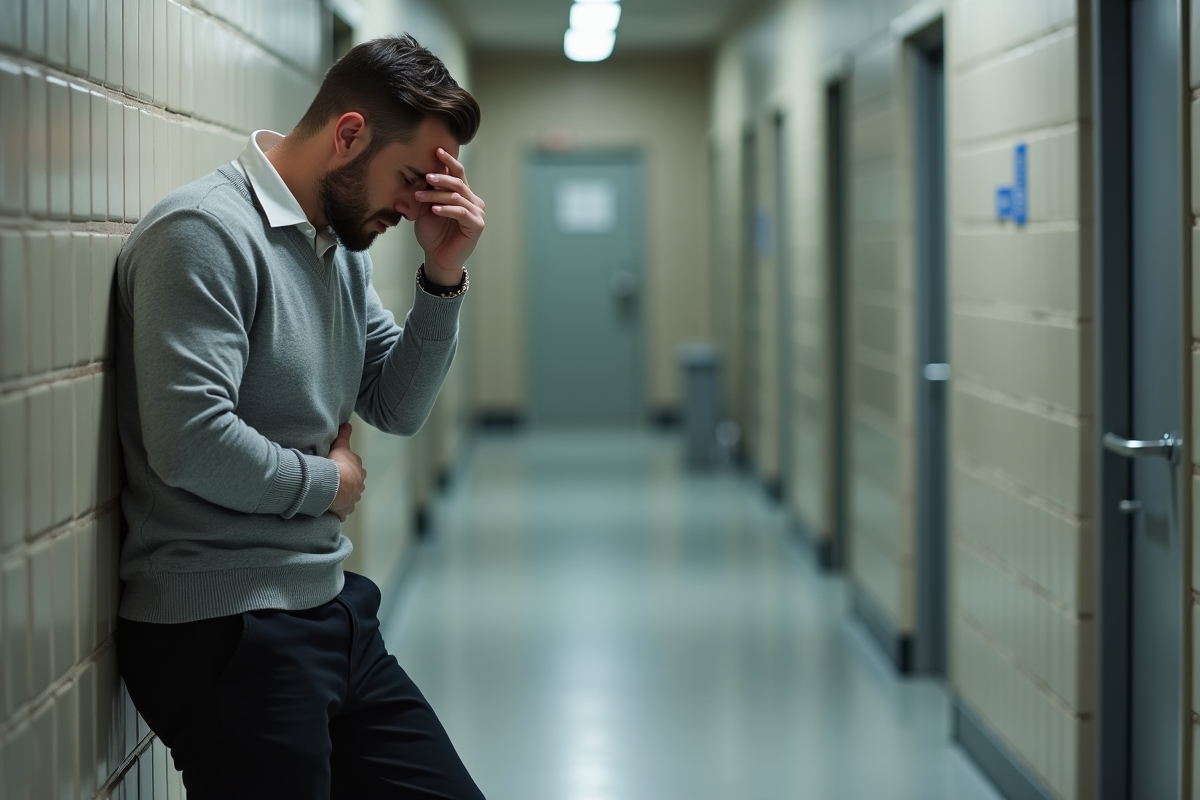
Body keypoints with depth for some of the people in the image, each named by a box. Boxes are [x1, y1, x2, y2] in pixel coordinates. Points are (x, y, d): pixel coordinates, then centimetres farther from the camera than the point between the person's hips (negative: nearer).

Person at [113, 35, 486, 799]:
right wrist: (329, 482, -8)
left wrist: (443, 278, -2)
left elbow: (397, 409, 13)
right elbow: (189, 443, -25)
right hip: (224, 632, -9)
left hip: (331, 613, 9)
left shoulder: (346, 244, 11)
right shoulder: (206, 233, -16)